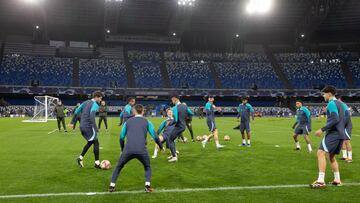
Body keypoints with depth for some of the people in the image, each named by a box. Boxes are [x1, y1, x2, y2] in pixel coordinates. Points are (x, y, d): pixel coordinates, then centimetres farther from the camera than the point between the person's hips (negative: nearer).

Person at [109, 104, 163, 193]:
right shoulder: (147, 122, 15)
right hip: (142, 150, 0)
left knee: (118, 167, 23)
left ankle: (112, 186, 18)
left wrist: (122, 149, 35)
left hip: (128, 150, 1)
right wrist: (160, 146, 30)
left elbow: (121, 137, 20)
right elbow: (155, 136, 13)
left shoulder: (128, 121, 18)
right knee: (147, 167, 24)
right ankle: (147, 186, 7)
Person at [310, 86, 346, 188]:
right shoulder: (340, 103, 19)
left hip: (333, 134, -10)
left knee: (321, 153, -16)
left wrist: (322, 129, -21)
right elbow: (344, 120, 23)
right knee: (331, 157, 19)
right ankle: (337, 180, 19)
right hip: (341, 134, 10)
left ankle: (321, 181, -24)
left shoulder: (331, 104, -10)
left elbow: (335, 119, -22)